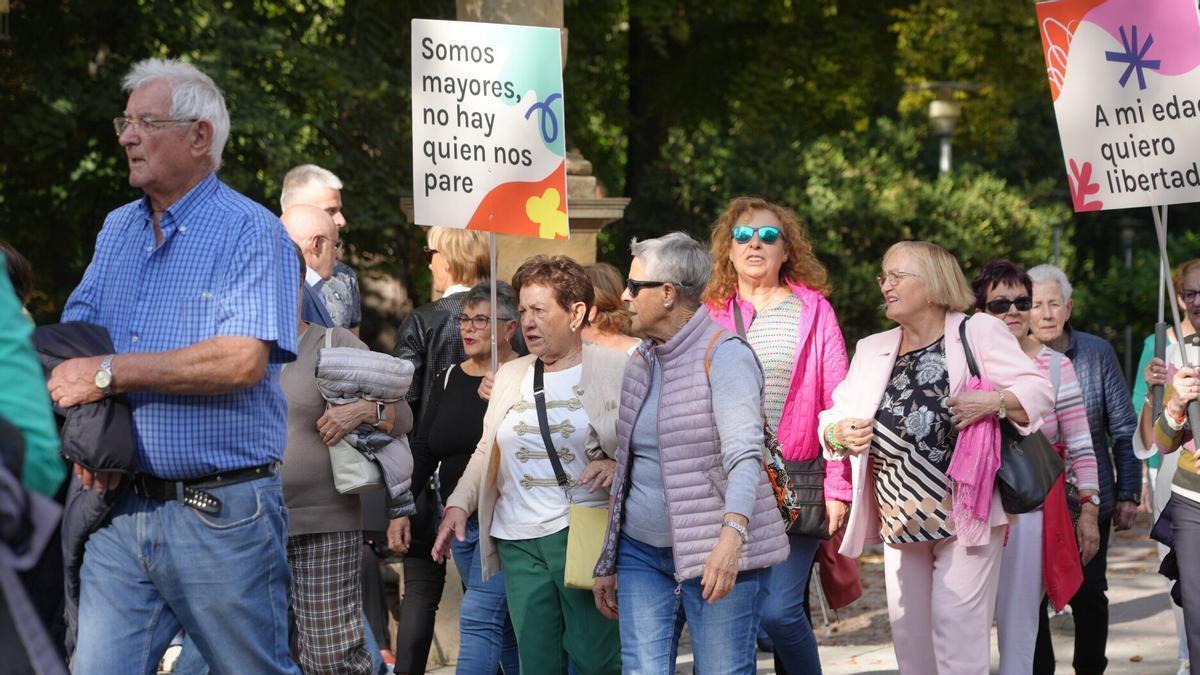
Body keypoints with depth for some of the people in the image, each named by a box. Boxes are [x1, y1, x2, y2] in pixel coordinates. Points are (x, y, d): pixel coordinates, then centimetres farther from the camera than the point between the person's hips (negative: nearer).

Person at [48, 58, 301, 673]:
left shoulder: (252, 234, -7)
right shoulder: (117, 231, 16)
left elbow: (243, 360, -21)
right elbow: (72, 340, 15)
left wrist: (109, 373, -17)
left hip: (223, 514, -6)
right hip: (124, 508, 6)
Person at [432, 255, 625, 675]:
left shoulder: (616, 370, 0)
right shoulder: (510, 376, 17)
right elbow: (486, 452, 22)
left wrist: (619, 467, -19)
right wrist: (459, 504, 9)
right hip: (518, 541, 5)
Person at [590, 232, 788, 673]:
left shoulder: (724, 355, -10)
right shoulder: (641, 362, 14)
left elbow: (744, 455, -22)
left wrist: (732, 535, -37)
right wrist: (609, 565, 20)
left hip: (717, 556, -7)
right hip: (643, 552, 7)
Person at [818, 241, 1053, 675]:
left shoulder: (979, 333, -2)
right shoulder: (872, 351, 14)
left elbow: (1037, 392, -7)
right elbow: (834, 418, 15)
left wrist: (994, 401, -25)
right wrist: (839, 434, -8)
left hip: (964, 518, -6)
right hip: (900, 521, 6)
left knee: (958, 630, -8)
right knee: (909, 632, 10)